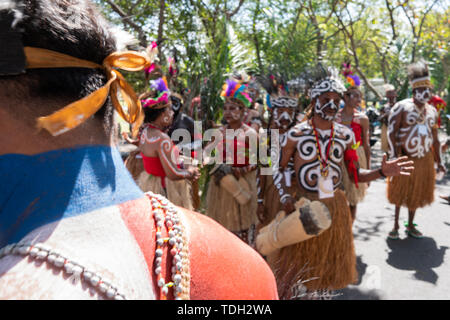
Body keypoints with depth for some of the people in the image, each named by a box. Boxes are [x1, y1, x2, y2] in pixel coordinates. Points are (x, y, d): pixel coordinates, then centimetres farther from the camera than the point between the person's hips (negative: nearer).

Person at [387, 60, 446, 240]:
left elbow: (435, 138, 13)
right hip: (404, 157, -5)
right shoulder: (402, 107, -11)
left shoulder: (432, 111, 8)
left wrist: (439, 161, 12)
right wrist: (394, 156, -24)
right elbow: (391, 132, -16)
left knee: (417, 193, 12)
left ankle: (410, 226, 27)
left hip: (424, 159, 5)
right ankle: (396, 226, 21)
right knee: (400, 191, 7)